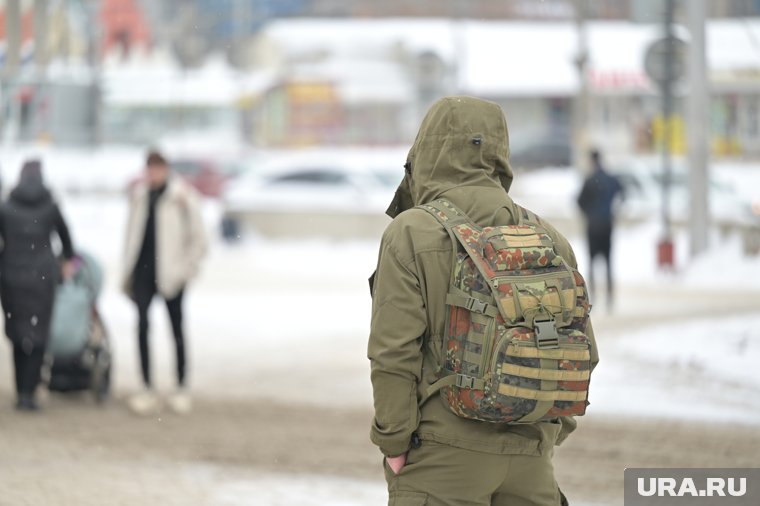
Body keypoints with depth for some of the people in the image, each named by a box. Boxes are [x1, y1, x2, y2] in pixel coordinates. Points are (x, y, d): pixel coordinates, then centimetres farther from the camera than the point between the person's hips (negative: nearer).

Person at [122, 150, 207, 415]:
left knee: (176, 328, 7)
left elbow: (198, 239, -2)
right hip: (143, 271, 3)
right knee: (142, 325, -8)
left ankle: (181, 388, 16)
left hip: (169, 273, -3)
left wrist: (186, 269, -6)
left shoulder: (183, 197, -4)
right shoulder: (139, 195, 10)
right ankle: (147, 388, -6)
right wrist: (128, 271, 13)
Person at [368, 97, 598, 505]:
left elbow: (393, 351, -12)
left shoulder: (410, 234, -7)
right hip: (528, 458, 5)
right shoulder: (547, 239, 7)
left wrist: (393, 443, -5)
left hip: (441, 454, -4)